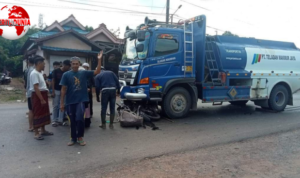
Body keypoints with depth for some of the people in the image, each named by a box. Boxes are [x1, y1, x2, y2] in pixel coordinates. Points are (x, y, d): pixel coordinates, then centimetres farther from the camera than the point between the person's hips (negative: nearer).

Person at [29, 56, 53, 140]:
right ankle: (36, 133, 8)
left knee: (44, 113, 16)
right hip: (37, 96, -10)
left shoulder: (40, 73, 12)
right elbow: (36, 88, -22)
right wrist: (42, 99, -23)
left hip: (43, 94, 10)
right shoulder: (34, 73, -18)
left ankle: (43, 130, 27)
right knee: (37, 114, -2)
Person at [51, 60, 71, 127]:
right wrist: (53, 91, -11)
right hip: (57, 91, -3)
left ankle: (60, 120, 13)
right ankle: (54, 120, 11)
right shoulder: (56, 71, -7)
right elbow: (53, 81, -6)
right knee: (55, 106, 3)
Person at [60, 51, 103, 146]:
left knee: (79, 118, -14)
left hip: (81, 100, -1)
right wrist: (62, 103, -2)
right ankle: (73, 138, 27)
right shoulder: (66, 75, -1)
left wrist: (99, 60, -16)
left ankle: (80, 137, 7)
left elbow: (97, 71, -5)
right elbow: (63, 89, -1)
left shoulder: (84, 73, 1)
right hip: (70, 101, 1)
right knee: (73, 121, 10)